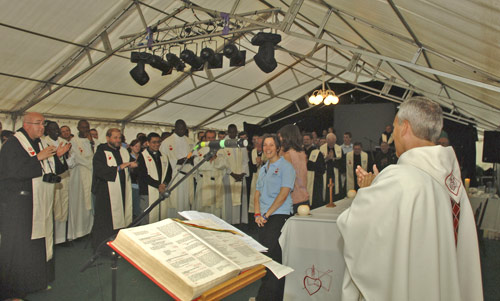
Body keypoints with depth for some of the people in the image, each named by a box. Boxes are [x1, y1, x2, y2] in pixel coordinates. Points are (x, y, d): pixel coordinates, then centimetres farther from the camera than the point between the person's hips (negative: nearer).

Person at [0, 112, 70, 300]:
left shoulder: (40, 144, 13)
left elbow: (53, 170, 16)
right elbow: (15, 170, -22)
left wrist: (57, 156, 0)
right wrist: (39, 157, -22)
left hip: (40, 203, 8)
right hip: (18, 204, -7)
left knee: (39, 240, 13)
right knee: (18, 244, -1)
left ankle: (37, 279, 27)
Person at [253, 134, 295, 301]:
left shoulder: (286, 167, -4)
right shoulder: (263, 169, 18)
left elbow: (283, 193, -13)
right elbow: (257, 193, 16)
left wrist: (266, 214, -11)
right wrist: (257, 214, 1)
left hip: (278, 216, -7)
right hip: (263, 219, 7)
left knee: (273, 258, -8)